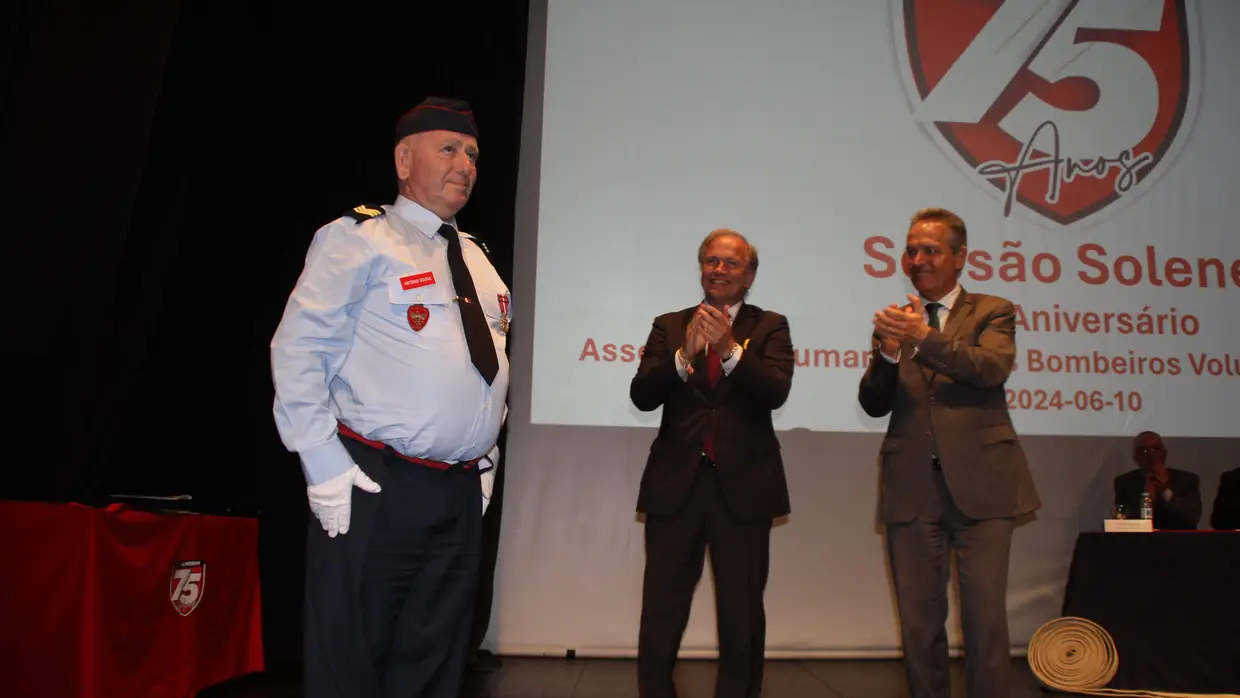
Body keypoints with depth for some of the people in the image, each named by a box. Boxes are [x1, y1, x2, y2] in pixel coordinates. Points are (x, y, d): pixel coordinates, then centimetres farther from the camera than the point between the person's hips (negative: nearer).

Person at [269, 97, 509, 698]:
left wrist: (485, 455, 15)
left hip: (462, 491, 7)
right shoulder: (359, 239, -3)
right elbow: (297, 349, -10)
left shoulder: (477, 258, 18)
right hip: (375, 489, -6)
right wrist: (325, 466, -15)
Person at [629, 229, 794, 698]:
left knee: (743, 619, 10)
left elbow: (776, 391, -12)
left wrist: (730, 350, -27)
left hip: (743, 487, -1)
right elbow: (642, 395, -5)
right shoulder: (669, 325, 9)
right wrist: (684, 354, -22)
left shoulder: (770, 326, 5)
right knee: (660, 619, 6)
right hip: (675, 484, 1)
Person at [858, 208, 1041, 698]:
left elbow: (993, 367, -14)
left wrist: (924, 336, -27)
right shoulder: (895, 321, 13)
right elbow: (874, 405, 4)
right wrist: (887, 351, -14)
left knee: (985, 617, -1)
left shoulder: (993, 311, 8)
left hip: (980, 483, -2)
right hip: (912, 488, 2)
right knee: (918, 621, 8)